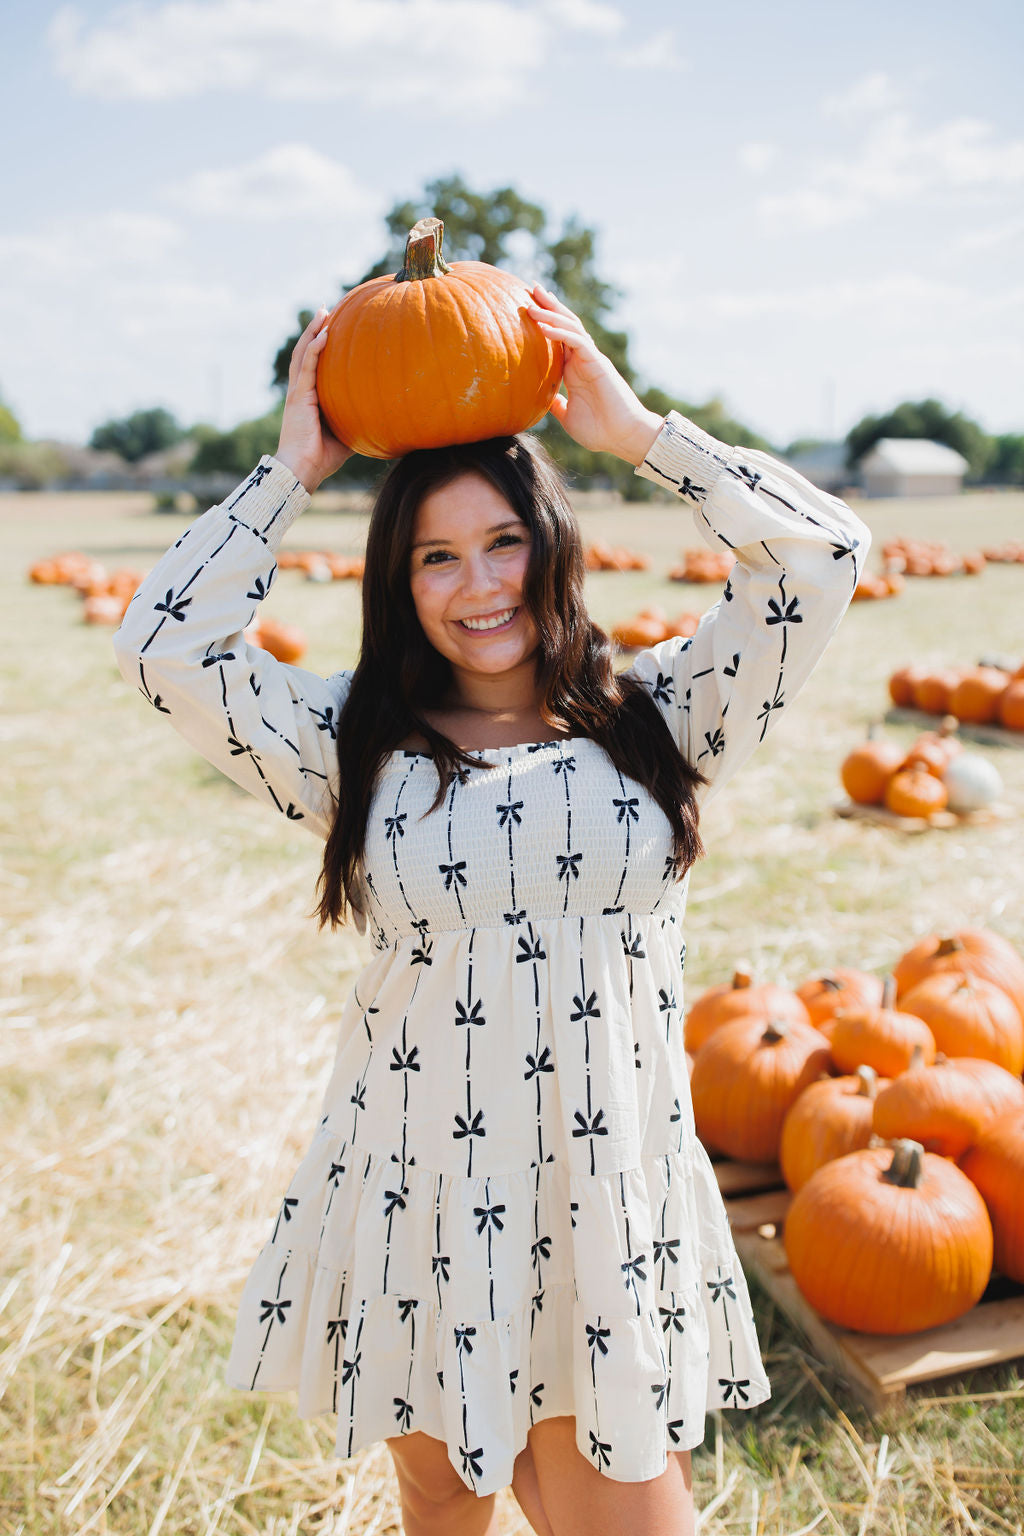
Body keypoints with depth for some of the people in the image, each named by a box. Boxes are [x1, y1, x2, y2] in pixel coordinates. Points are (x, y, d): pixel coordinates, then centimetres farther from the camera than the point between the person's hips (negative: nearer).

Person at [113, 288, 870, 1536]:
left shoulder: (655, 719, 0)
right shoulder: (355, 745, -1)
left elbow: (822, 556, -7)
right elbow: (163, 645, -9)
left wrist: (633, 430, -5)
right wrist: (295, 468, -4)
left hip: (610, 1204, 0)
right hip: (418, 1198, 1)